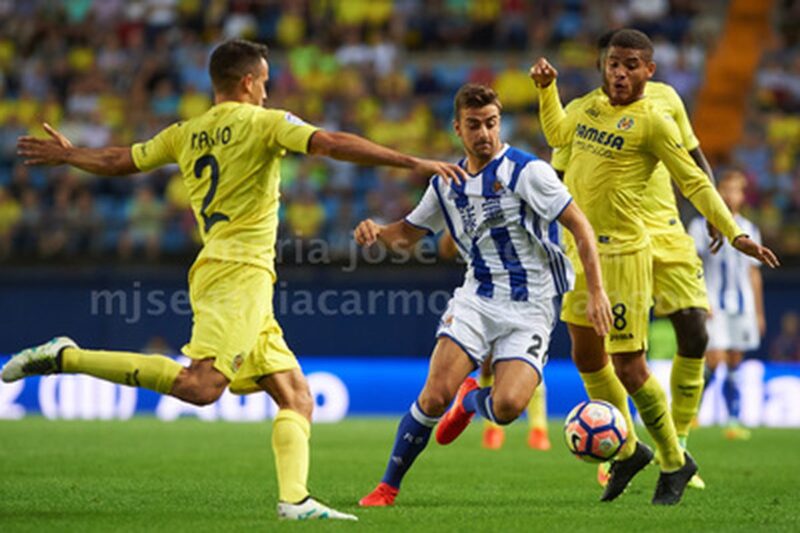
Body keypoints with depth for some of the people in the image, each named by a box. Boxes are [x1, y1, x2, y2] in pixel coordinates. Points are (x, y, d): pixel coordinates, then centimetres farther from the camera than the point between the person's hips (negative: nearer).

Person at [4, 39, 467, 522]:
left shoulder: (185, 134, 18)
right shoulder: (263, 123, 0)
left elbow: (116, 161, 27)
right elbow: (334, 145, -12)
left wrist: (66, 155, 47)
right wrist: (414, 162, -12)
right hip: (240, 270, -9)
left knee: (296, 394, 6)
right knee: (201, 386, -22)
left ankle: (294, 499, -9)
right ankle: (66, 357, -20)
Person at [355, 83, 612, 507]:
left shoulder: (526, 171, -8)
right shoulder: (447, 184, 9)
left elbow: (579, 225, -9)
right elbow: (408, 233, 21)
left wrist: (596, 291, -16)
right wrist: (376, 230, -2)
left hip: (529, 309, -3)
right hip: (475, 301, 3)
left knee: (506, 407, -21)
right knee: (434, 395, -16)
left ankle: (470, 400, 18)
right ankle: (388, 487, -1)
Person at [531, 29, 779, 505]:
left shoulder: (652, 120, -10)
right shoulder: (591, 107, 10)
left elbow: (694, 181, -8)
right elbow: (558, 134, 32)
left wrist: (735, 234, -15)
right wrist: (547, 87, 20)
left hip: (622, 255, -7)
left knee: (628, 367, -6)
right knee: (587, 357, 14)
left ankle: (675, 462, 11)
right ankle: (627, 451, 32)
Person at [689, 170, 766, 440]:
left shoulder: (749, 230, 15)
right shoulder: (703, 225, 1)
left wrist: (759, 312, 16)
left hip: (742, 305, 4)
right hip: (713, 304, -4)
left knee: (734, 366, 3)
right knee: (714, 359, -14)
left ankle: (733, 422, 5)